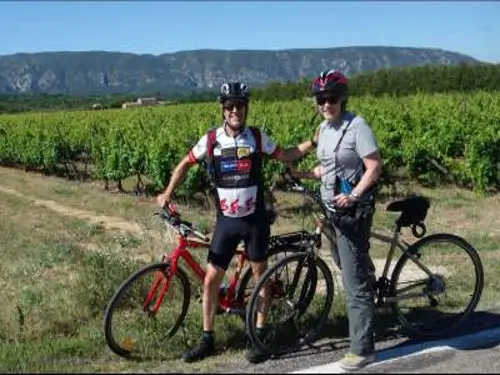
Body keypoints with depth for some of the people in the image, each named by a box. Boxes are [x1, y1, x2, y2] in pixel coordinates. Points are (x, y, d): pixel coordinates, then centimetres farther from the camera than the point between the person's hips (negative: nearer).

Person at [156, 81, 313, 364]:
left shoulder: (258, 137, -4)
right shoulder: (211, 140, -5)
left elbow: (286, 156, 7)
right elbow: (186, 164, 8)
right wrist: (168, 193, 3)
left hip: (255, 219, 0)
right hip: (227, 220, 1)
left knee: (260, 275, 9)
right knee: (211, 279, 2)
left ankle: (260, 335, 23)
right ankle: (207, 340, 17)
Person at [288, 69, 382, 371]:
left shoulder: (357, 126, -15)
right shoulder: (324, 128, 9)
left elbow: (375, 167, -18)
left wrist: (353, 196, -28)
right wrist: (303, 174, 4)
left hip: (354, 210, -9)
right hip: (334, 209, 9)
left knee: (355, 280, -6)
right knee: (346, 265, 24)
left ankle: (363, 349, 2)